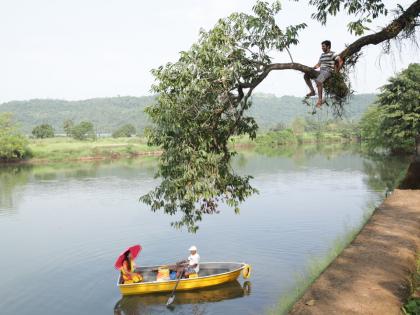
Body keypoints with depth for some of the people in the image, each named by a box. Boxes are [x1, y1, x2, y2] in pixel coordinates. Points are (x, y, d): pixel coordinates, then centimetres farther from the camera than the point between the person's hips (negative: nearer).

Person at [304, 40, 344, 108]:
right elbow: (318, 64, 24)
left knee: (318, 81, -36)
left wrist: (337, 71, -8)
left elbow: (340, 61, -9)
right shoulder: (322, 55, 20)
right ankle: (312, 91, 4)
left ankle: (320, 100, -31)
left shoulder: (332, 54, -4)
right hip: (321, 71, 9)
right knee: (306, 76, 1)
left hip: (327, 71, -9)